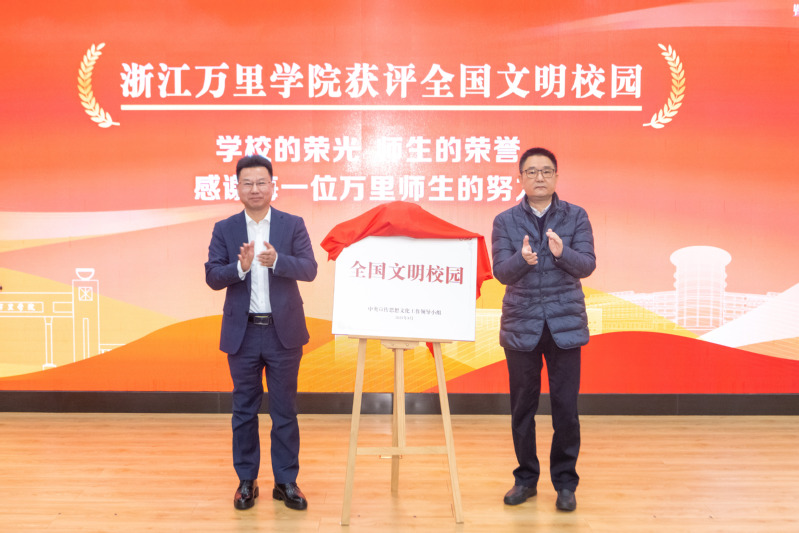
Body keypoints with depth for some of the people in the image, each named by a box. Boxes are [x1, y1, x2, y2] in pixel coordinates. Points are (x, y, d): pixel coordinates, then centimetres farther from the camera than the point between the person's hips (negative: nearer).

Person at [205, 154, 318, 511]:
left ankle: (286, 481, 18)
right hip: (242, 332, 1)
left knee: (284, 409, 7)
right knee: (244, 410, 10)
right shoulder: (224, 229, 4)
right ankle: (246, 481, 22)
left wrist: (276, 260, -28)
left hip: (284, 331, -1)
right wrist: (240, 267, -23)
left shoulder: (293, 225, 1)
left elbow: (309, 269, -10)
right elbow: (212, 277, -4)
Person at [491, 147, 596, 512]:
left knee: (565, 406, 1)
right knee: (522, 406, 8)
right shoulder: (505, 221, 3)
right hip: (521, 324, 1)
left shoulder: (576, 217, 3)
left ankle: (565, 481, 17)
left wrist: (562, 252, -27)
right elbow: (501, 272, -6)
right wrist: (522, 258, -27)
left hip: (565, 323, 0)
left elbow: (587, 265, -7)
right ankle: (526, 478, 24)